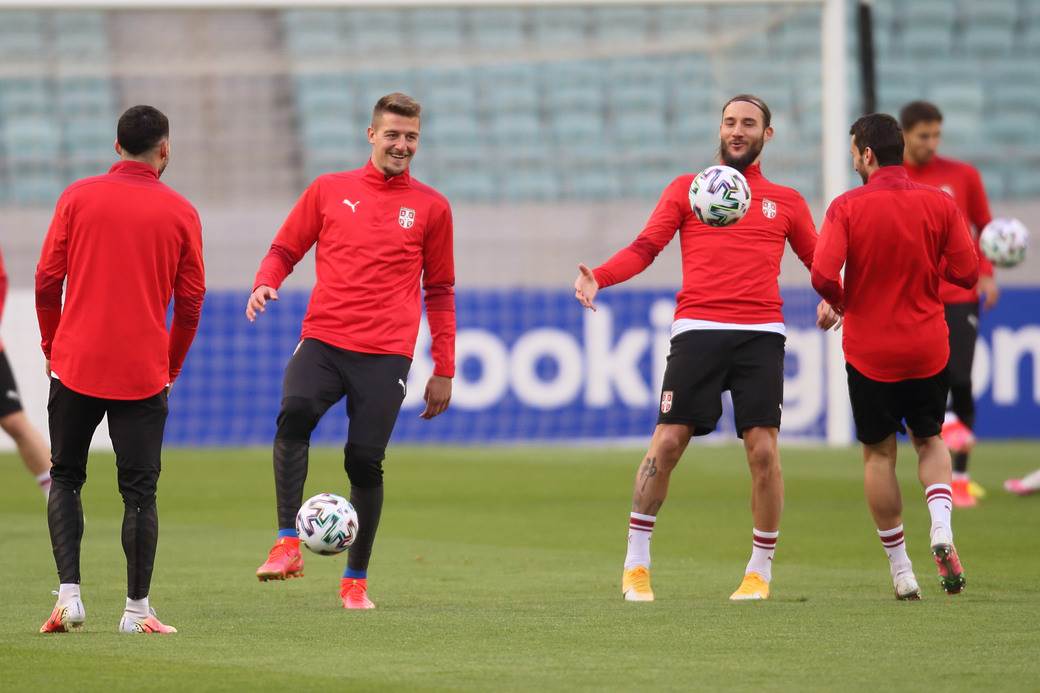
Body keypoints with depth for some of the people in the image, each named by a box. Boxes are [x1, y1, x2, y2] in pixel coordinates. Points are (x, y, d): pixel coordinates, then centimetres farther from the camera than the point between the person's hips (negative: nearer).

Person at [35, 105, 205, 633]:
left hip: (76, 366, 1)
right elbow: (190, 302, 2)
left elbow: (47, 281, 0)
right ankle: (137, 610, 5)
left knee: (65, 479, 13)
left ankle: (69, 594, 1)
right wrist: (172, 366, 15)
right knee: (139, 491, 5)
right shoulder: (180, 213, 0)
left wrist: (52, 347, 13)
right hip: (144, 372, -1)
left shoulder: (78, 197, 0)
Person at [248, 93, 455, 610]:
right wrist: (265, 284, -6)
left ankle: (355, 581, 9)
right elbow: (284, 250, 16)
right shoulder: (329, 190, 10)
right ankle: (287, 545, -27)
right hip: (324, 340, 0)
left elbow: (440, 291, 15)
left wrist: (444, 369, 12)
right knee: (294, 413, -28)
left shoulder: (431, 207, 10)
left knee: (365, 461, -6)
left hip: (386, 353, 0)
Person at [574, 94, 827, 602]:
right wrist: (598, 277, -13)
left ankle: (761, 569, 8)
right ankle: (636, 562, 6)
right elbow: (645, 248, 5)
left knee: (763, 449, -7)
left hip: (761, 332, 1)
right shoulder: (686, 189, 13)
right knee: (667, 442, -7)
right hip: (697, 328, -1)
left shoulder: (785, 202, 16)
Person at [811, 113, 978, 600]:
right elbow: (966, 273, -4)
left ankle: (901, 571, 10)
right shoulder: (939, 204, -5)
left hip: (869, 351, -2)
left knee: (878, 454, 10)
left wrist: (842, 304, 2)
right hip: (928, 349, 2)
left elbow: (823, 276, -19)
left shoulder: (847, 207, -11)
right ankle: (941, 530, -5)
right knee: (929, 440, 21)